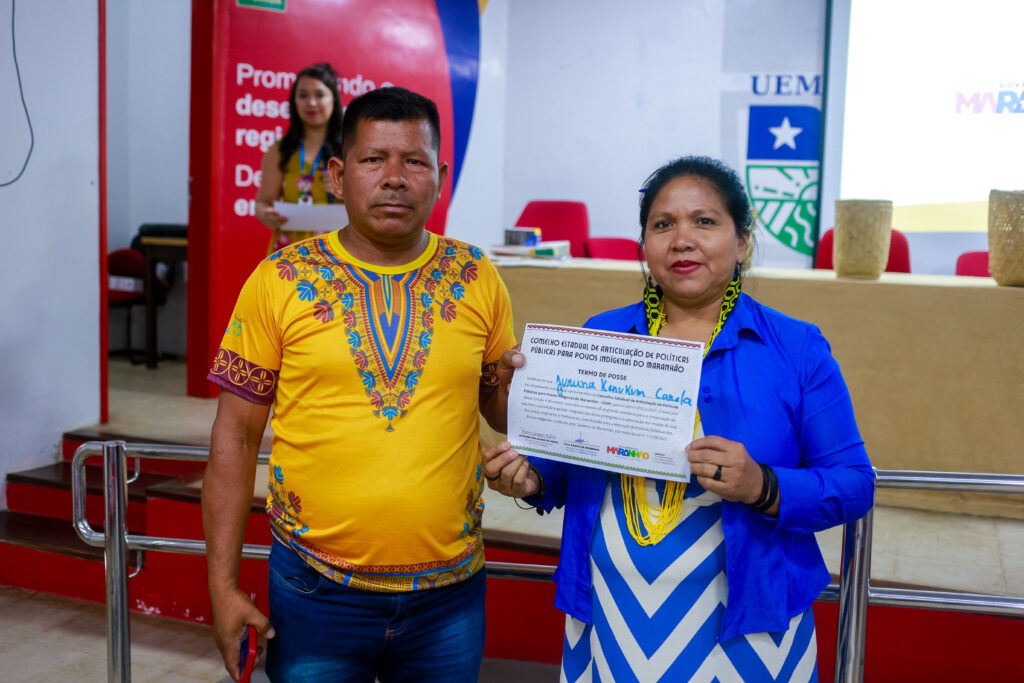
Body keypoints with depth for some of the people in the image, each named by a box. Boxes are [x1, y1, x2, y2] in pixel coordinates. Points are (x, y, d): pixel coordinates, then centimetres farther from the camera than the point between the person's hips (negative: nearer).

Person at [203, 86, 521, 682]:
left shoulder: (476, 278, 1)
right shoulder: (281, 280, -4)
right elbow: (236, 437, -2)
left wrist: (519, 383, -12)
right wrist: (224, 584, -5)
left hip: (450, 591, 2)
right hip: (317, 589, -1)